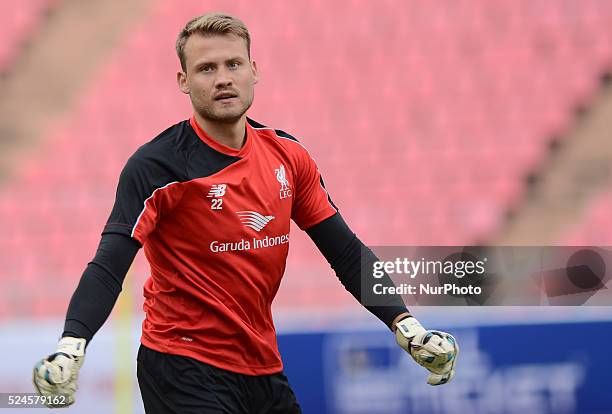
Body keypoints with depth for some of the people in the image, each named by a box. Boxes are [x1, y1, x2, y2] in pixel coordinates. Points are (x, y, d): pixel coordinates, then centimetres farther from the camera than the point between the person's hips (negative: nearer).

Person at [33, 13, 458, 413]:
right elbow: (109, 267, -22)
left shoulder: (288, 156, 3)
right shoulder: (156, 166, -14)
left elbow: (346, 251, 7)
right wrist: (70, 347, -37)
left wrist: (406, 326, -3)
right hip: (184, 371, -6)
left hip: (264, 369, 6)